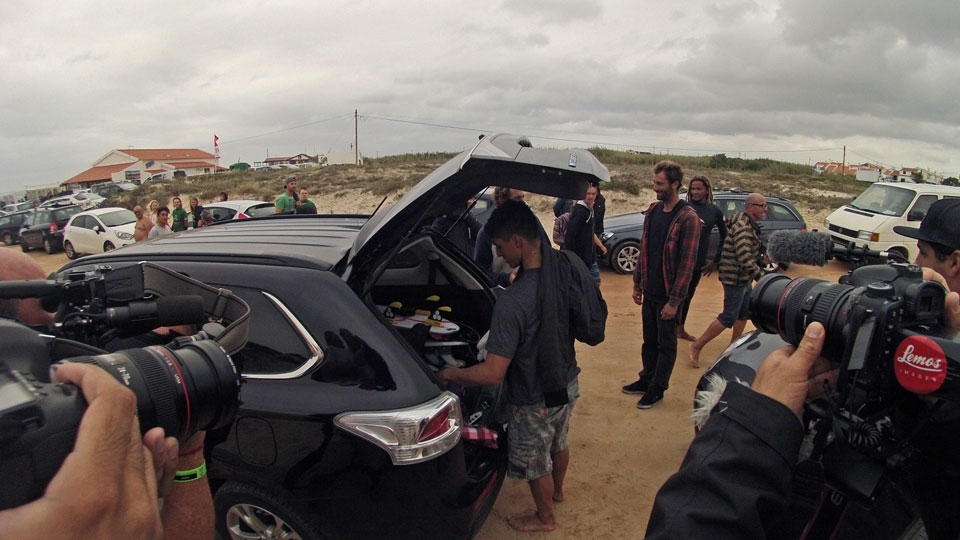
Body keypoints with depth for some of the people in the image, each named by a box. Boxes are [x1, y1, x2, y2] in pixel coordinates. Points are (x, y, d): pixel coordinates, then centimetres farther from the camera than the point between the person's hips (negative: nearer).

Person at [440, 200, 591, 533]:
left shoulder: (512, 304, -37)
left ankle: (544, 518, 48)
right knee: (558, 442, 33)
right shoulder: (570, 264, -16)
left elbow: (492, 374, -33)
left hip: (536, 400, -7)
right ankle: (558, 491, 61)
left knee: (535, 462, 22)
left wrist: (449, 374, -15)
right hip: (568, 381, 7)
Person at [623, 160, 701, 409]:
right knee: (649, 340, 18)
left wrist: (674, 301, -19)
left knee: (666, 344, 8)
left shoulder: (688, 218, -17)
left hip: (668, 295, -6)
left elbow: (687, 263, -18)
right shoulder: (653, 210, 5)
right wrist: (637, 283, 12)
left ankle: (657, 389, 20)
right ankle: (646, 380, 33)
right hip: (649, 291, 6)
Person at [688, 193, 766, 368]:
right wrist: (761, 276, -19)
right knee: (728, 317, -6)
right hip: (736, 279, -10)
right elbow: (745, 258, -27)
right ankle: (697, 346, 3)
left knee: (744, 313, 16)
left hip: (744, 279, 10)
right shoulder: (743, 227, -22)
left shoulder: (748, 224, 12)